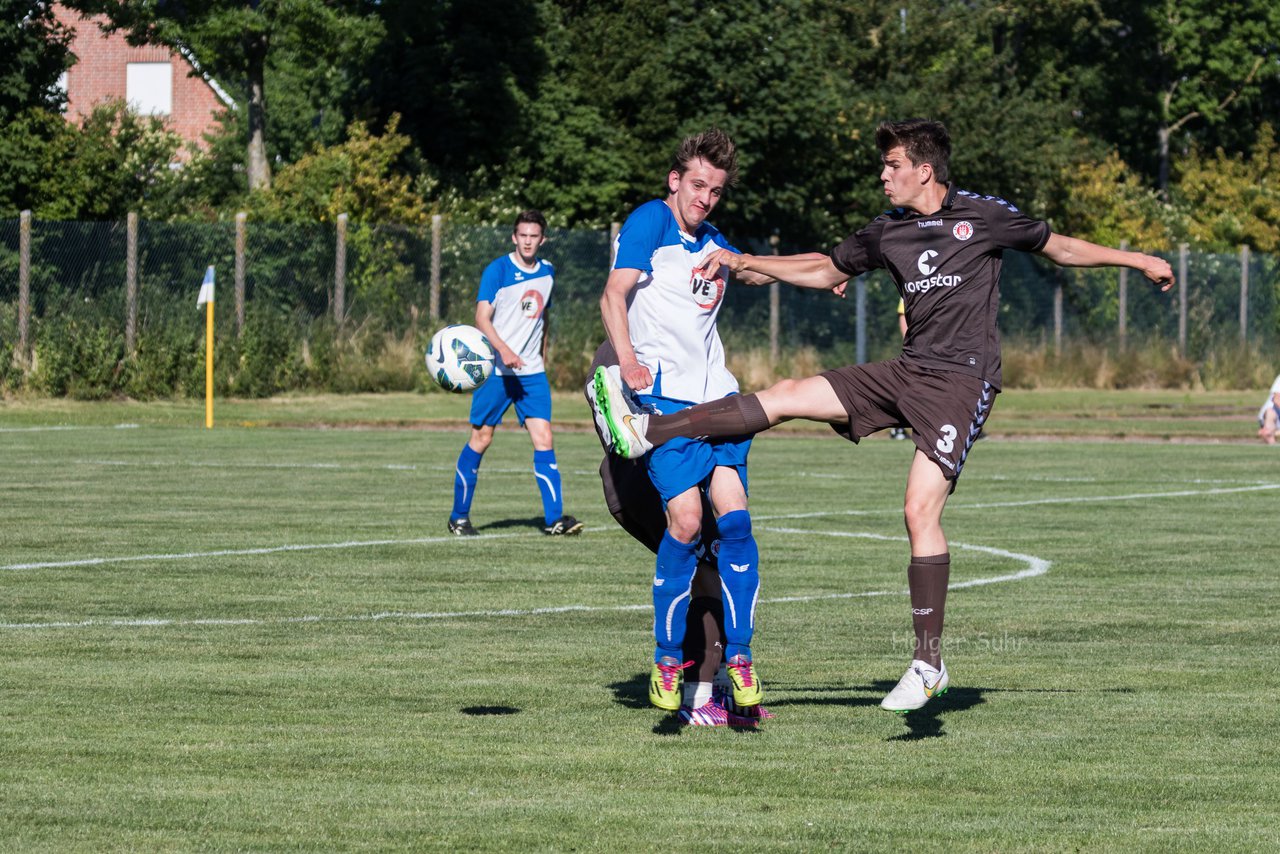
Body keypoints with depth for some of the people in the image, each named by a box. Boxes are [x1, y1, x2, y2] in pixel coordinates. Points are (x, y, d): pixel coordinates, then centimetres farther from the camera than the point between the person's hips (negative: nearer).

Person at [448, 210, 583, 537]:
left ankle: (554, 519, -8)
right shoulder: (498, 270, -7)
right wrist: (504, 350, -29)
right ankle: (459, 517, 12)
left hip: (532, 371, 4)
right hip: (496, 370, -4)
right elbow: (482, 317, -15)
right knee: (480, 439, 0)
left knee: (544, 440, -6)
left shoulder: (547, 272, 10)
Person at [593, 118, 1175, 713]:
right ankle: (645, 431, -2)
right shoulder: (887, 232, 11)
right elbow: (826, 271, 24)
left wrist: (1137, 260, 8)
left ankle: (929, 662, -10)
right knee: (788, 396, -3)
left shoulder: (983, 216, -3)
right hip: (908, 370, 6)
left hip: (963, 380, -6)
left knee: (921, 509, -17)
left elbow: (1060, 247, 9)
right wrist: (742, 262, 19)